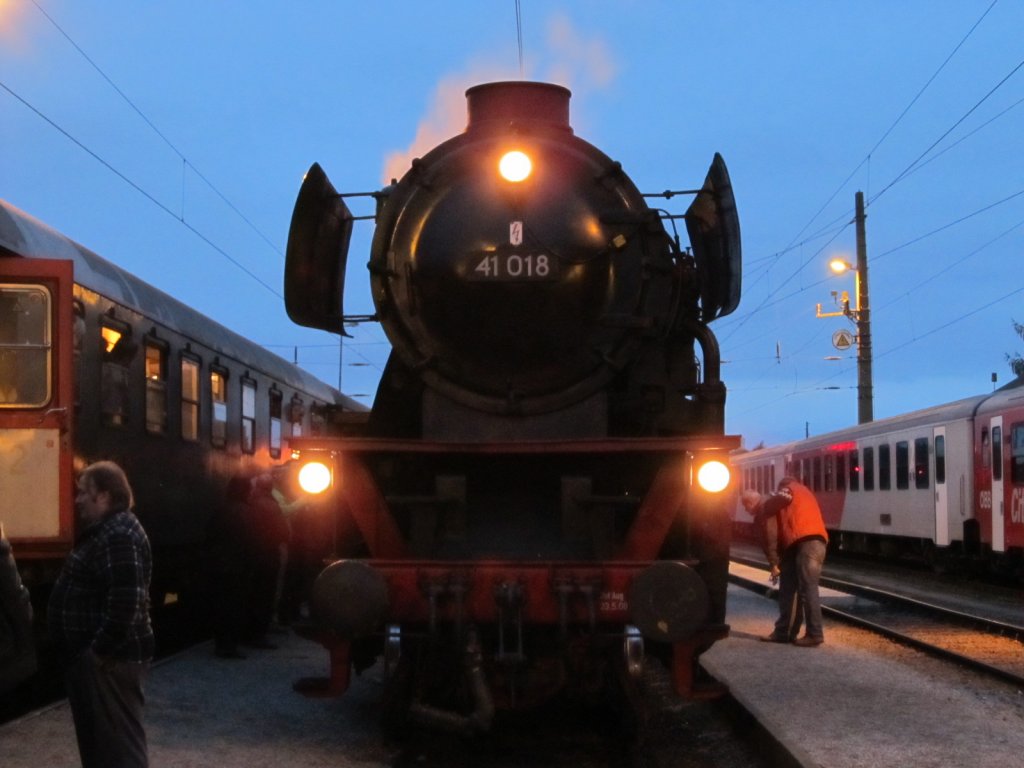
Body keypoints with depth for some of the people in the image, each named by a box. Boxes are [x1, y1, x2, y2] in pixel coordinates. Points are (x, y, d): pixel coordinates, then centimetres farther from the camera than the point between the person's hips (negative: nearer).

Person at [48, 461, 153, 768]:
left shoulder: (119, 535, -20)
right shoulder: (103, 531, 15)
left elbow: (126, 600, -29)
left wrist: (100, 649, -23)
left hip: (109, 659, -11)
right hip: (91, 655, 11)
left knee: (119, 742, -6)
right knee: (97, 738, 18)